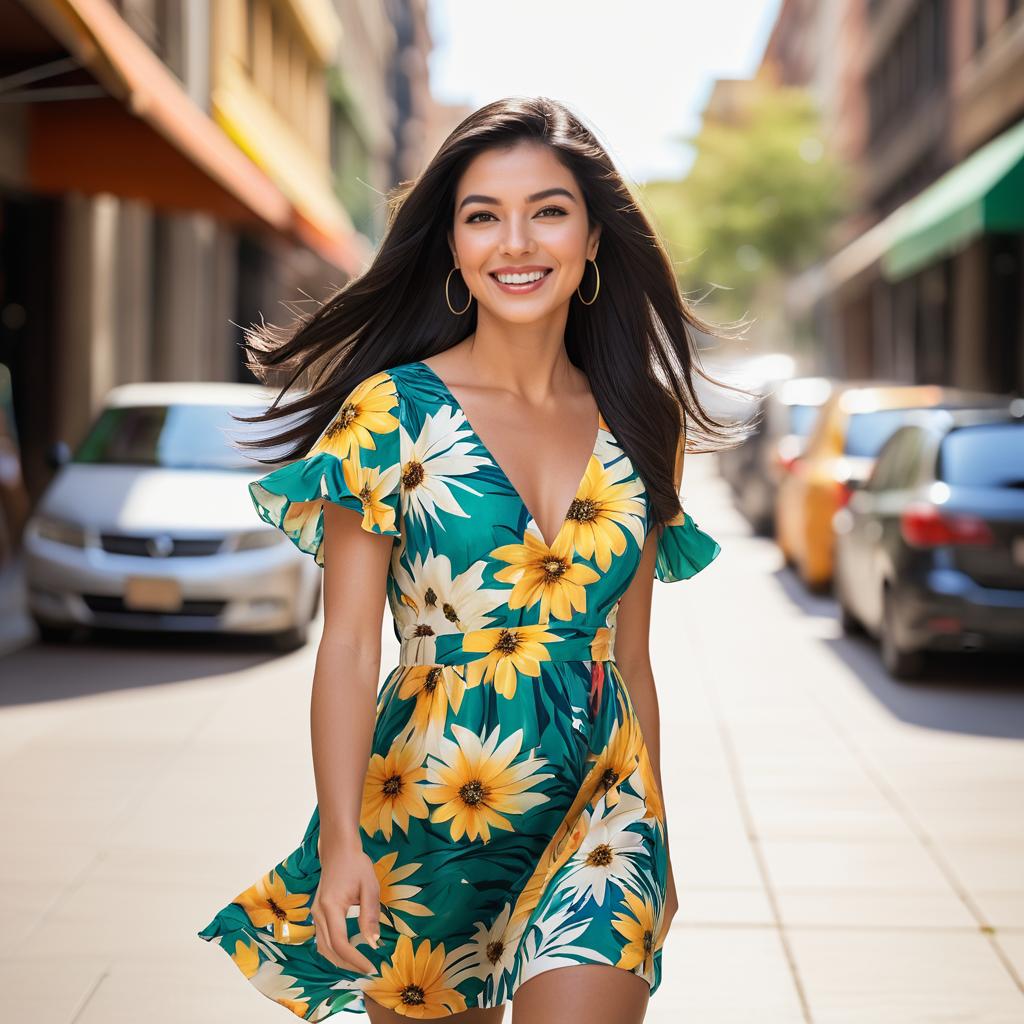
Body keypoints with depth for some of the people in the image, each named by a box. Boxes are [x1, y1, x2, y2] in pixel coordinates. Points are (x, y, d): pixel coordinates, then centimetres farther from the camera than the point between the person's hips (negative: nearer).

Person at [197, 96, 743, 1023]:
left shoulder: (641, 431, 3)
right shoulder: (393, 415, -7)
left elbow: (630, 652, 10)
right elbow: (349, 645, -8)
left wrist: (655, 844, 14)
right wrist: (340, 840, -16)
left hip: (597, 804, 2)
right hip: (426, 806, -2)